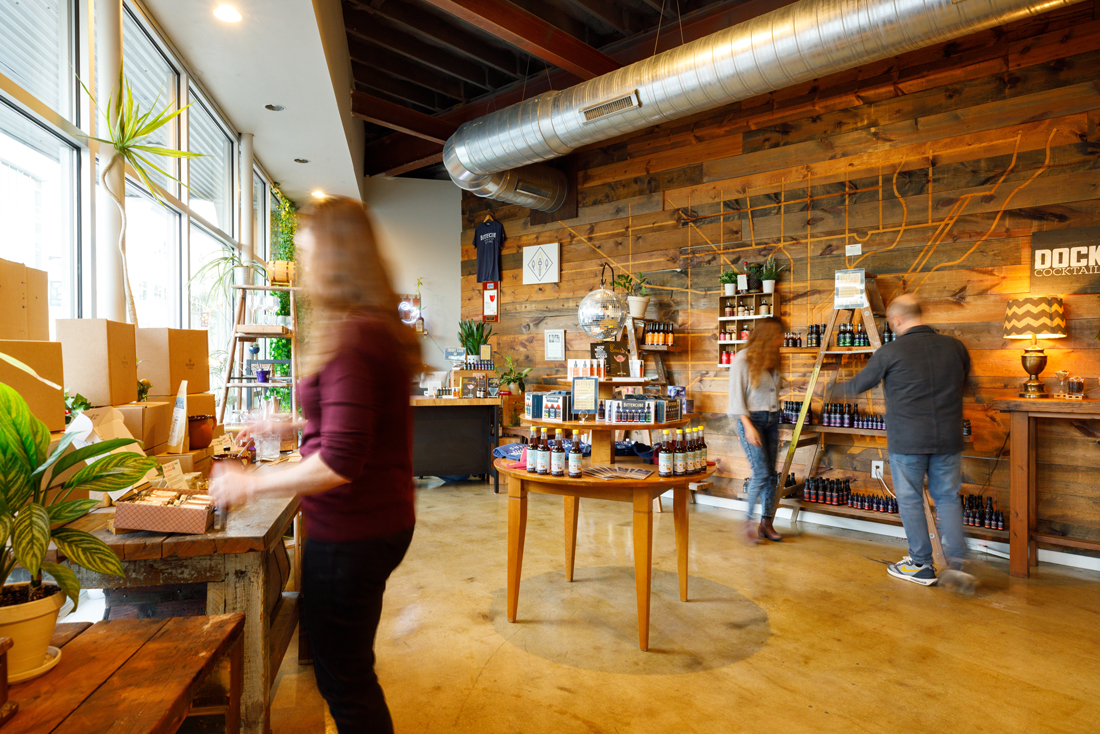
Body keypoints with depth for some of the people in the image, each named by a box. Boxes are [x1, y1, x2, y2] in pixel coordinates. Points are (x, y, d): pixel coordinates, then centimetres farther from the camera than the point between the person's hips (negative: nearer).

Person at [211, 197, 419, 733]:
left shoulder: (350, 340, -23)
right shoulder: (379, 329, 8)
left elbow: (340, 461, -27)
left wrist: (251, 485, -14)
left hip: (351, 533, -10)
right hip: (381, 522, 10)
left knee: (342, 679, 9)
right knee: (352, 667, 26)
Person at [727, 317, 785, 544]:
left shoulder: (772, 359, 11)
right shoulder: (743, 359, -11)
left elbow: (774, 392, 16)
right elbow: (736, 396, -13)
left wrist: (775, 416, 11)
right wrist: (748, 426, -18)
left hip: (771, 419, 7)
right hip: (751, 419, -7)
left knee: (771, 473, 6)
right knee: (761, 472, -11)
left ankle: (766, 523, 16)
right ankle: (749, 521, 6)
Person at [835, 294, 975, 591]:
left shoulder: (891, 352, -10)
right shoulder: (955, 347, 3)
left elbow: (859, 384, 2)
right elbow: (964, 380, 22)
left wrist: (838, 388, 21)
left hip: (907, 441, -4)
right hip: (948, 438, 4)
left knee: (910, 500, 9)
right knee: (948, 497, 15)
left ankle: (921, 565, 17)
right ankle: (956, 561, 6)